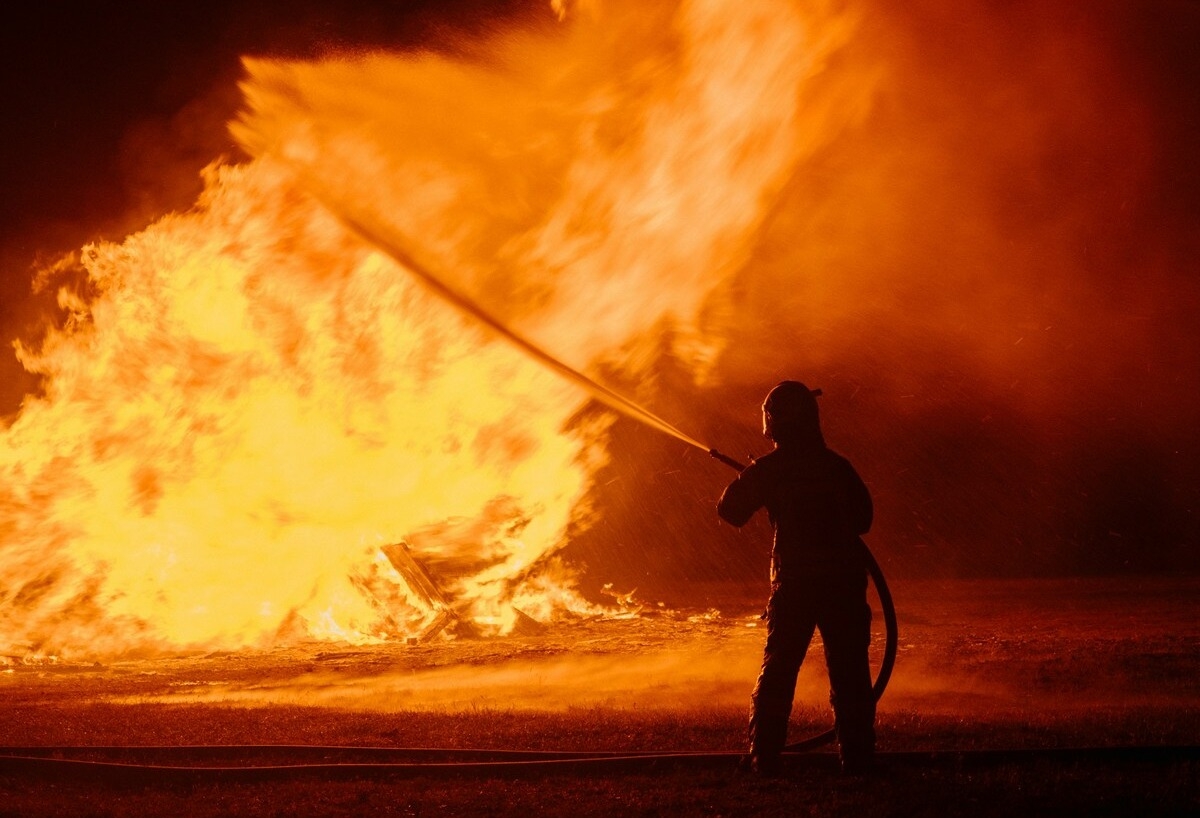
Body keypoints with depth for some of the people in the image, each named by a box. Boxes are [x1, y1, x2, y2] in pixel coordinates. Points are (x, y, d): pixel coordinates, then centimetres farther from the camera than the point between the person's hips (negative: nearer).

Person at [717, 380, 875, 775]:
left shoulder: (769, 468, -2)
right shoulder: (837, 465, 7)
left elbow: (731, 510, 4)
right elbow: (863, 517, 16)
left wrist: (746, 481, 22)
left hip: (794, 583, -2)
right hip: (845, 579, 2)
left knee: (778, 669, 7)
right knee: (850, 671, 7)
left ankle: (765, 756, 5)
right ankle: (857, 756, 5)